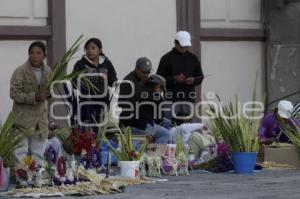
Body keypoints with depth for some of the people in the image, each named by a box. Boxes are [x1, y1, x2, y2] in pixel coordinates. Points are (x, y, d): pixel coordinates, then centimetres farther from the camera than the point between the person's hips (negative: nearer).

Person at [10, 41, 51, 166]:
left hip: (40, 116, 5)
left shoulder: (47, 71, 3)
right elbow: (14, 94, -15)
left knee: (38, 154, 12)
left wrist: (48, 93, -8)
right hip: (23, 117, -5)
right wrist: (34, 97, -25)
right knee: (21, 153, -3)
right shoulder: (20, 72, -13)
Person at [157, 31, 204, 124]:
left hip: (189, 99, 3)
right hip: (172, 98, -3)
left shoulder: (193, 58, 14)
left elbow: (200, 77, 19)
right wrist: (173, 79, -15)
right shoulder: (166, 58, 2)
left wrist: (193, 80, -4)